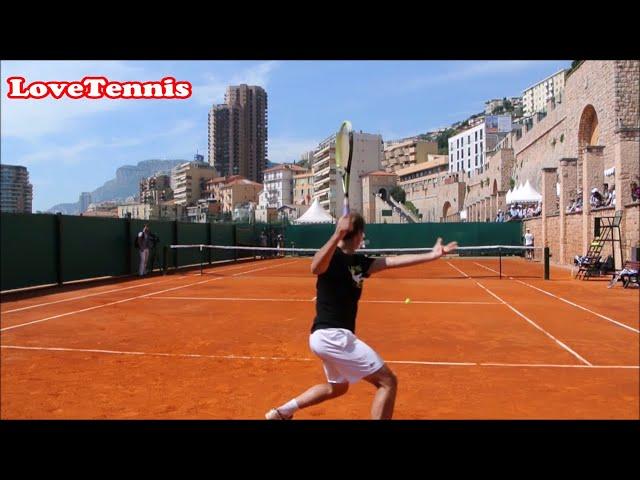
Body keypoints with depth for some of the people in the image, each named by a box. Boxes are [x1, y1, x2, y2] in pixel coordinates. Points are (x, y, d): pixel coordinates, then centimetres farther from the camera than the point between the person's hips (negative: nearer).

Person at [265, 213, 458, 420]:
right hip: (332, 335, -10)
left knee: (338, 386, 31)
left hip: (330, 336, 10)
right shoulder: (333, 256, -16)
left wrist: (432, 255, 2)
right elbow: (315, 268, -39)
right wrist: (337, 235, -52)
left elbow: (394, 261, 6)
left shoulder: (358, 262, 9)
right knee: (388, 382, -2)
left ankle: (282, 411, 33)